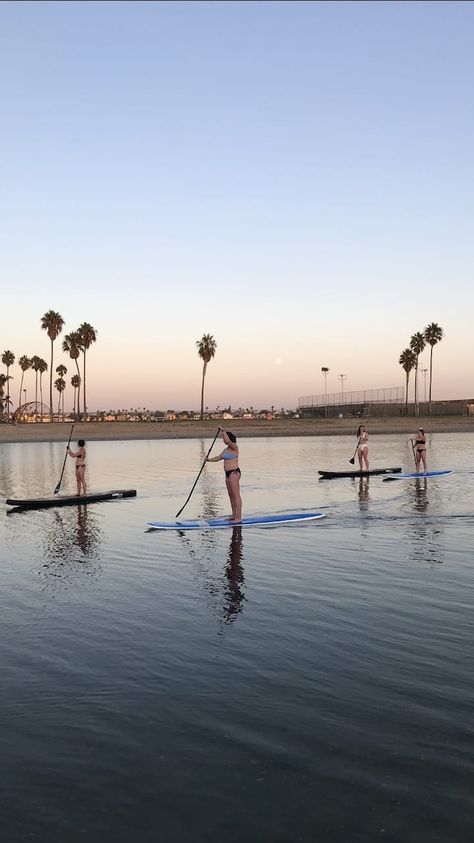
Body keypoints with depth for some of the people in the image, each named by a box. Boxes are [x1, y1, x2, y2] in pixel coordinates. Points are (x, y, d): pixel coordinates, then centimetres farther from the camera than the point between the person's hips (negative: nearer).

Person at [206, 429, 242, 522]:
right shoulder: (226, 449, 16)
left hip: (234, 473, -10)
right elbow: (218, 458, 19)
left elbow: (227, 440, -29)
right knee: (231, 495, 13)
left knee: (236, 495, -8)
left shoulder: (234, 447, -11)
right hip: (228, 473, 10)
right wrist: (209, 460, 5)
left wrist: (223, 431, -17)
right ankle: (234, 515, 20)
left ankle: (239, 517, -7)